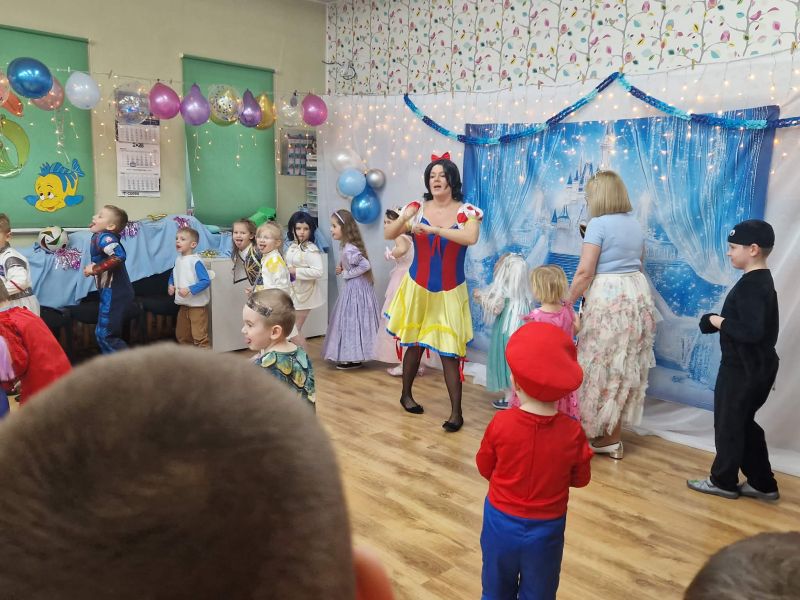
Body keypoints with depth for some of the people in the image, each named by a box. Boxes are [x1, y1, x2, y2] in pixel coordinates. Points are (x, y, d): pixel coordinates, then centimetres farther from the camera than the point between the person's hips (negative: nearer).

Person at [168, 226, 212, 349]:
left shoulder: (195, 261, -18)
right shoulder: (178, 260, 5)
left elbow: (206, 281, -23)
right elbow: (173, 276, 22)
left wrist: (189, 289, -28)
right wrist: (170, 285, 2)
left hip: (197, 305, -8)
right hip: (183, 305, 9)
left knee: (199, 335, -5)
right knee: (181, 335, 20)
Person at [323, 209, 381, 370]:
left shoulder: (349, 250, -21)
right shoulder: (347, 246, 9)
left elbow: (366, 265, -28)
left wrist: (346, 273, -17)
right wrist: (341, 268, 3)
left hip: (355, 288, -10)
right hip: (353, 287, 10)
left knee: (353, 320, -2)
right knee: (351, 320, 14)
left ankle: (354, 358, 7)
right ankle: (353, 355, 21)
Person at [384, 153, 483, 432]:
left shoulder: (466, 211, -7)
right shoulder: (418, 208, -2)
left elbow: (471, 238, -26)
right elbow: (388, 235, -5)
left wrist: (433, 229, -31)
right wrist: (404, 219, -25)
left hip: (449, 292, -2)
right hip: (418, 288, 2)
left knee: (448, 350, -4)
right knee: (414, 344, 14)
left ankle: (456, 412, 6)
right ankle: (406, 395, 35)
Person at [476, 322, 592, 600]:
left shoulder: (501, 423, -21)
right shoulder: (572, 431, -20)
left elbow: (485, 468, -5)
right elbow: (581, 479, -4)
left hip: (501, 524, 0)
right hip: (546, 530, 0)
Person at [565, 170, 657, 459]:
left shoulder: (598, 224, -11)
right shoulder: (634, 223, 13)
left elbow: (585, 272, -16)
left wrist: (567, 303, -8)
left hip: (608, 297, -8)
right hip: (637, 294, 8)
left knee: (603, 366, 3)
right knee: (626, 367, 12)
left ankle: (606, 436, 13)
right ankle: (614, 435, 22)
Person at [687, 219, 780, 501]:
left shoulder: (750, 285, -22)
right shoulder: (762, 281, 10)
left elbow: (752, 331, -31)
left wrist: (719, 322, -18)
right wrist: (723, 321, 2)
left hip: (743, 369, -10)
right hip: (756, 367, 10)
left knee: (728, 423, 5)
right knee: (743, 424, 19)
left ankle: (723, 480, 20)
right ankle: (763, 484, 27)